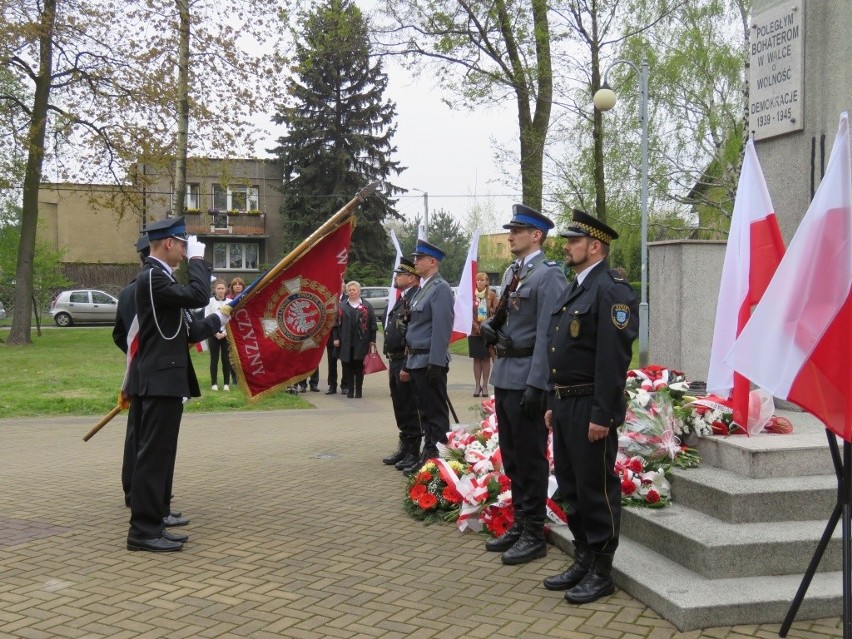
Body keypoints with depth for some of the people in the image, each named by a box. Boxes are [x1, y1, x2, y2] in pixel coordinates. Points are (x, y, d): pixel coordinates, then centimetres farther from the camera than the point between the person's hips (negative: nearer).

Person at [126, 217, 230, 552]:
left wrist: (218, 321, 24)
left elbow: (184, 332, 20)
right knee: (154, 453, -8)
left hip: (165, 377, 11)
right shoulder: (151, 276, -14)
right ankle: (143, 530, -5)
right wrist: (198, 259, -12)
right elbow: (197, 295, -25)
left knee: (159, 453, 15)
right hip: (161, 379, -11)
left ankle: (153, 518, 23)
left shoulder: (161, 277, 18)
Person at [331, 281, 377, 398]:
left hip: (361, 342, -1)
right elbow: (336, 323, 9)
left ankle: (359, 390, 10)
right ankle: (350, 389, 10)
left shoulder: (366, 306, 5)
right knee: (347, 366, 3)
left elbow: (373, 323, 3)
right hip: (346, 342, 2)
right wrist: (336, 338, 0)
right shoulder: (342, 306, 10)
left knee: (359, 366, 3)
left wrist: (372, 340, -2)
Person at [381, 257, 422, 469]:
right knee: (400, 408, 17)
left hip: (407, 362, -10)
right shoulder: (402, 299, 18)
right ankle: (404, 447, 27)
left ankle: (414, 452, 5)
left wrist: (407, 366, -23)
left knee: (410, 410, -3)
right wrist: (391, 361, 19)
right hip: (395, 361, 10)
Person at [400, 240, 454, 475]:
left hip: (430, 362, -9)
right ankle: (428, 454, 21)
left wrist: (435, 364, -23)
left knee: (435, 413, -2)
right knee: (425, 412, 14)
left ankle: (436, 460, 3)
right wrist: (408, 365, 19)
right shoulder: (422, 289, 17)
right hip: (417, 361, 9)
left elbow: (442, 328, -19)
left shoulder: (440, 288, -12)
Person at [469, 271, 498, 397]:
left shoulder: (492, 295, 1)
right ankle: (478, 385, 10)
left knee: (486, 358, 3)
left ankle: (485, 386, 9)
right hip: (474, 331, 1)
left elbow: (496, 312, 0)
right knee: (476, 359, 4)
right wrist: (475, 326, -12)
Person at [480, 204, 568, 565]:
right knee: (511, 457, 15)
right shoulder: (511, 273, 16)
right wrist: (489, 327, 2)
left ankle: (534, 535, 9)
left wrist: (536, 384, -21)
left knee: (530, 458, -1)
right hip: (505, 376, 9)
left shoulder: (548, 275, -12)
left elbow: (547, 334, -17)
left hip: (527, 379, -9)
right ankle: (519, 525, 27)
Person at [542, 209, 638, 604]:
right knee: (571, 487, 16)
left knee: (596, 489, 0)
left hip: (591, 408, -10)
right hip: (565, 405, 10)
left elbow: (614, 357, -20)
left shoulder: (610, 289, -14)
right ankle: (583, 559, 28)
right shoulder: (574, 289, 17)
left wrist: (602, 415, -22)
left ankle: (601, 572, 11)